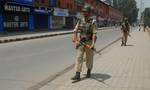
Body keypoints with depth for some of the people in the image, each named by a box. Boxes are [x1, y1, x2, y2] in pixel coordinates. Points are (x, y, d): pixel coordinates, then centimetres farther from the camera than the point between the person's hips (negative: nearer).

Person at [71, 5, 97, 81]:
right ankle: (77, 75, -6)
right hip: (80, 43, 3)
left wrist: (93, 43, -27)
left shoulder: (92, 22, -7)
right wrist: (74, 38, -12)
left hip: (89, 43, -3)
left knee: (89, 58, 11)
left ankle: (89, 71, 34)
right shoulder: (80, 21, 7)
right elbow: (75, 31, 5)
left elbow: (94, 34, -16)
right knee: (79, 58, -5)